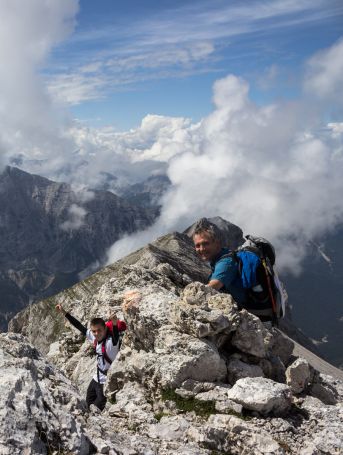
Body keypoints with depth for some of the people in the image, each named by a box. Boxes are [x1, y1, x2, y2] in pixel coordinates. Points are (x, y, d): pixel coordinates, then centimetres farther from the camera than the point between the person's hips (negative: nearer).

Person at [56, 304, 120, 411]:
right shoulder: (94, 337, -8)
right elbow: (80, 326, 2)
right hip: (97, 378, 8)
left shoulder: (111, 341, -28)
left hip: (107, 382, -8)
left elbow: (116, 337, -51)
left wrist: (115, 325, -72)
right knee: (89, 402, 24)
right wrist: (64, 312, 4)